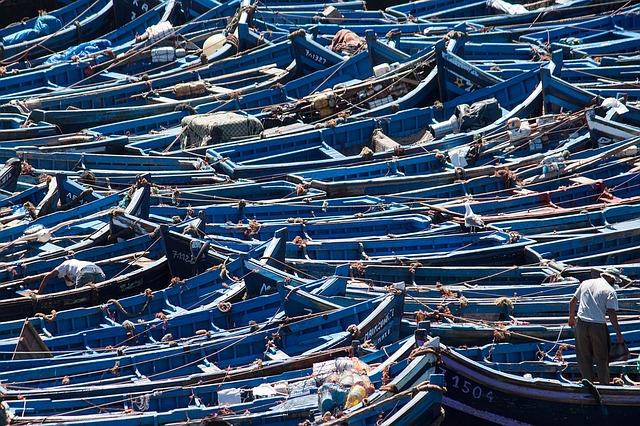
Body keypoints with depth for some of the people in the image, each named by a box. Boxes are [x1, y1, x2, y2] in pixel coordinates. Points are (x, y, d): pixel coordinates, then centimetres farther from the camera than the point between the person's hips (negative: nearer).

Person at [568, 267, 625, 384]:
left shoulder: (585, 283, 11)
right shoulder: (610, 291, -3)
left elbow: (572, 302, 17)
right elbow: (611, 313, -10)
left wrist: (571, 317, 33)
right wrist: (619, 334, -7)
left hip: (581, 324, 3)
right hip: (598, 326, -3)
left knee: (584, 357, 11)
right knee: (601, 358, 8)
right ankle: (604, 384, 10)